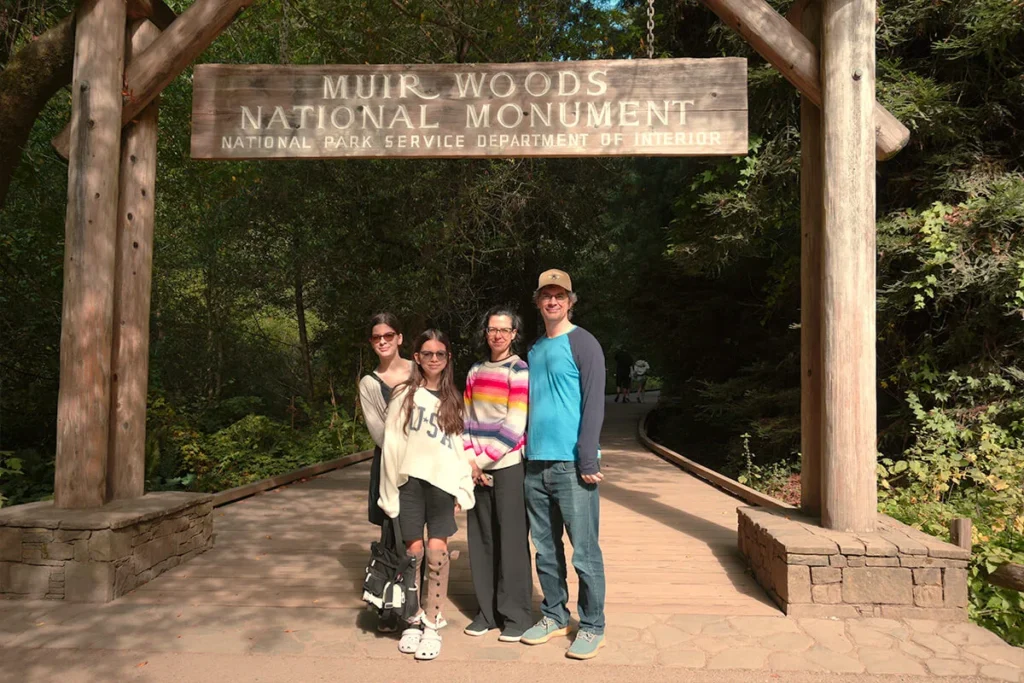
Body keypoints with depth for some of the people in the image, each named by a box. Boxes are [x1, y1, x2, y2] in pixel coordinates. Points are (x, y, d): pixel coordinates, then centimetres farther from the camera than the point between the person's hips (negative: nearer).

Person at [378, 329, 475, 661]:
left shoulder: (453, 400, 14)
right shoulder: (403, 394, 4)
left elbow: (459, 446, 11)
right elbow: (391, 443, 1)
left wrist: (463, 488, 4)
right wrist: (390, 489, -3)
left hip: (444, 483, 1)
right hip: (410, 482, -1)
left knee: (437, 553, -4)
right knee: (413, 553, 2)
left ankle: (432, 625, 8)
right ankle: (414, 620, 20)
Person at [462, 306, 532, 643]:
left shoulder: (520, 371, -4)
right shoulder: (474, 372, 13)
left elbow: (515, 426, -10)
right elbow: (467, 420, 10)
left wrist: (484, 460, -10)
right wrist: (470, 459, -4)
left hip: (509, 465, -5)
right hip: (477, 467, 5)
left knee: (512, 541, 0)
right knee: (482, 541, 9)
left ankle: (515, 615, 12)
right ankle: (487, 611, 21)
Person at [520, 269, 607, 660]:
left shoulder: (583, 344, -4)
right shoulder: (534, 349, 15)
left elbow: (593, 405, -10)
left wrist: (588, 460, -16)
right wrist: (525, 450, 13)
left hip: (571, 464, -6)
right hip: (535, 464, 6)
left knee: (584, 551, 1)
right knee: (546, 549, 13)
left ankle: (592, 627, 13)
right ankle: (554, 616, 27)